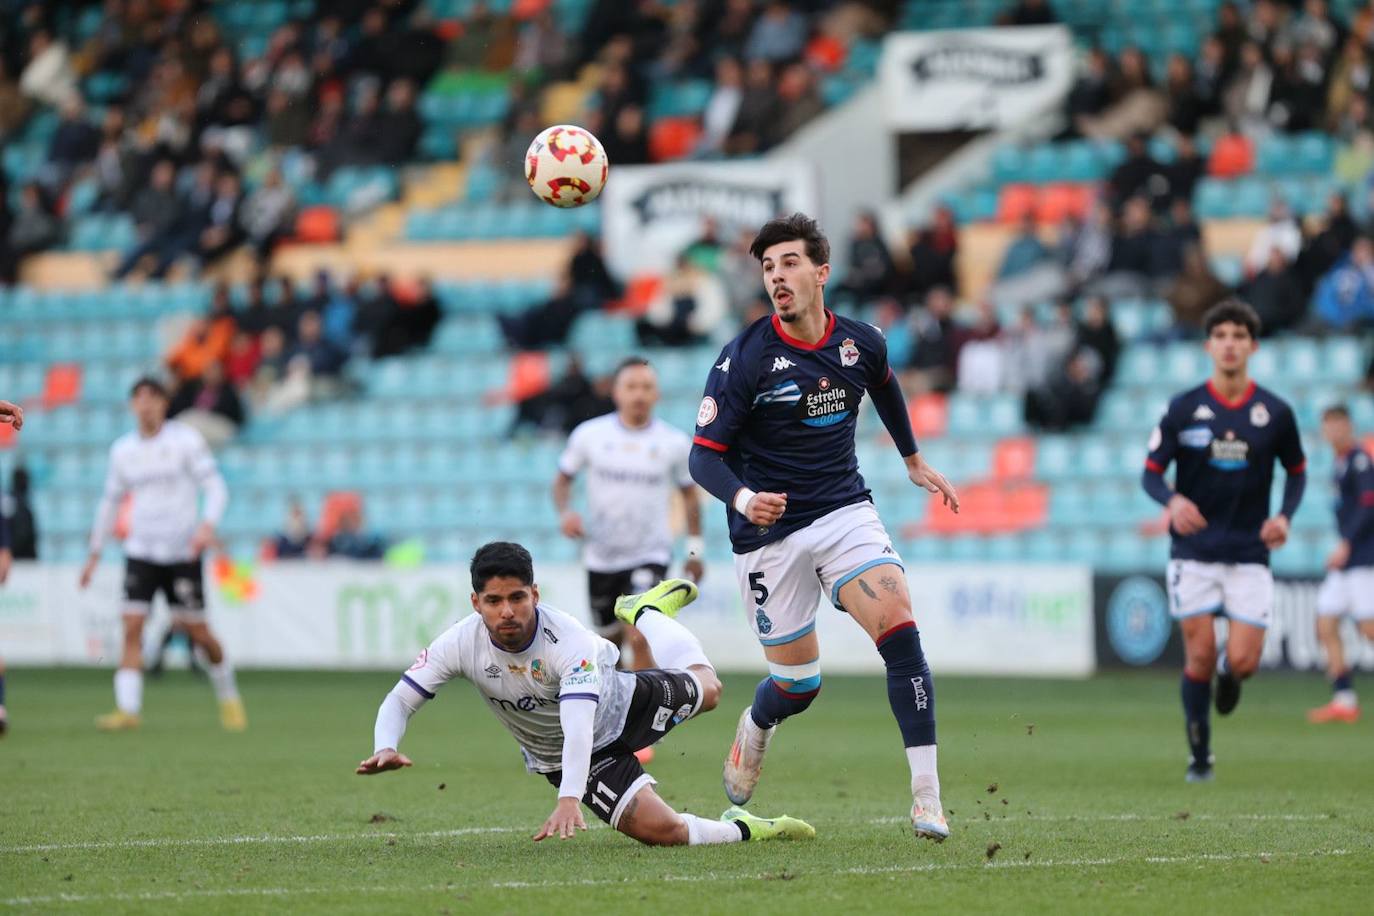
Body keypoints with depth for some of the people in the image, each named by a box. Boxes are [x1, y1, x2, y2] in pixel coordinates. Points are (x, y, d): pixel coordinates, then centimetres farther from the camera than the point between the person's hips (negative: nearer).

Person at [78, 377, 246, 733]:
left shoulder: (186, 440, -3)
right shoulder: (122, 450, 9)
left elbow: (216, 487, -6)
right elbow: (110, 501, 20)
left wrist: (207, 525, -24)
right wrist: (94, 554, 20)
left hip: (183, 552, -3)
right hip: (141, 552, 3)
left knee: (197, 630, 0)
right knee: (132, 626, -12)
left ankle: (229, 698, 22)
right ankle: (127, 709, -16)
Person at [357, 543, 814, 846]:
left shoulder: (570, 642, -39)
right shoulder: (460, 644, -29)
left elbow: (578, 723, -51)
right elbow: (400, 700, -20)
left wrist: (568, 799, -65)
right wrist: (386, 749, -42)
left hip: (625, 704, -1)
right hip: (561, 758, 1)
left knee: (706, 688, 27)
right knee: (662, 831, -14)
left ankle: (648, 613, 55)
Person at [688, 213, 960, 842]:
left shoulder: (861, 344, -2)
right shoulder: (745, 358, -15)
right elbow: (704, 455, -14)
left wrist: (914, 461, 31)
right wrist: (742, 497, -34)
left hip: (845, 512, 2)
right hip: (770, 530, -2)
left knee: (899, 631, -21)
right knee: (798, 684, 4)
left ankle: (926, 795, -18)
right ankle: (754, 729, 43)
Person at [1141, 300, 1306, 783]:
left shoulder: (1275, 412, 0)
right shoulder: (1184, 408, -3)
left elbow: (1296, 471, 14)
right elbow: (1151, 472, 1)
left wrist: (1284, 516, -5)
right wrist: (1172, 500, -22)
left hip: (1249, 555, 1)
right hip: (1194, 552, 0)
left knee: (1243, 661, -9)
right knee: (1200, 655, -3)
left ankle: (1228, 672, 30)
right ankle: (1199, 755, 15)